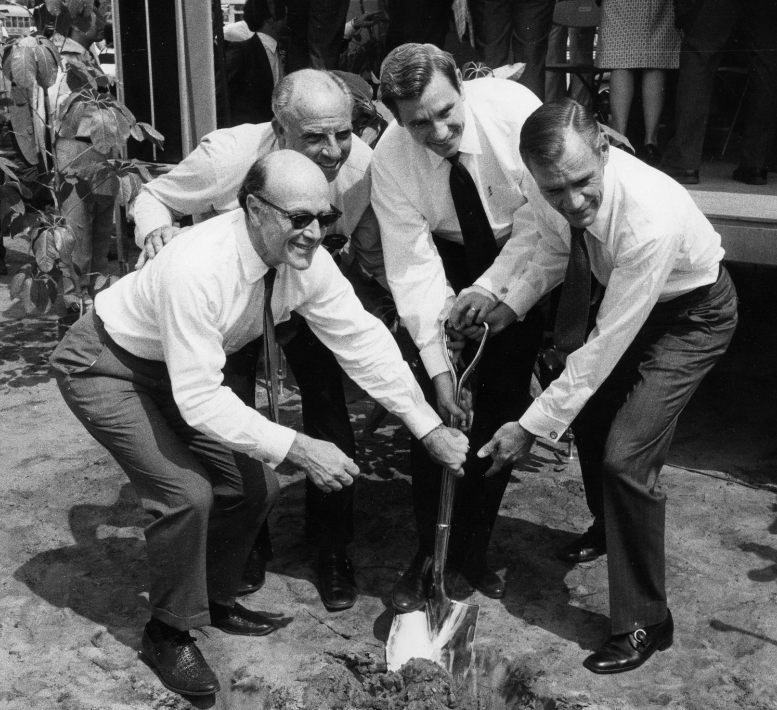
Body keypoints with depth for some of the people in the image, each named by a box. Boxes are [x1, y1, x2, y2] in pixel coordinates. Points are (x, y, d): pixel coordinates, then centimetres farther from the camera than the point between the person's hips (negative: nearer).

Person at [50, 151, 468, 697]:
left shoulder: (305, 260, -19)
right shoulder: (196, 269, -39)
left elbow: (363, 339, -14)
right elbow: (200, 400, -37)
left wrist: (431, 428, -18)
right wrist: (299, 449, -39)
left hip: (181, 369, 7)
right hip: (104, 365, -7)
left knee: (254, 485, 2)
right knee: (186, 490, -20)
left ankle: (215, 600, 28)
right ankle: (168, 632, 5)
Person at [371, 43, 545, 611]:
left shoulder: (514, 108, -28)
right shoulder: (390, 162, -24)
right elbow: (413, 268, -25)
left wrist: (487, 290, -31)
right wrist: (437, 367, -32)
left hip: (523, 258, 0)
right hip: (449, 259, 1)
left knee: (504, 404, -1)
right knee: (433, 405, -7)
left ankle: (474, 548, 15)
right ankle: (429, 553, 8)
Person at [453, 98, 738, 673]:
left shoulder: (650, 218, -42)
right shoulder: (548, 193, -22)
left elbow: (605, 347, -36)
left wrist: (532, 427, -31)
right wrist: (509, 307, -14)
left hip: (691, 313, -7)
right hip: (620, 299, 7)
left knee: (626, 457, -15)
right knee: (587, 415, 20)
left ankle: (644, 623, 4)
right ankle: (608, 529, 52)